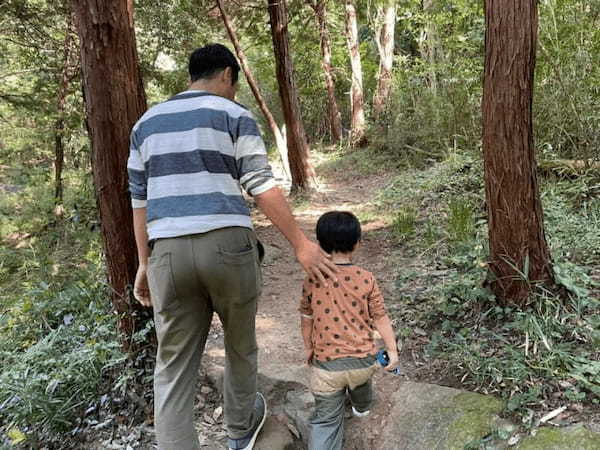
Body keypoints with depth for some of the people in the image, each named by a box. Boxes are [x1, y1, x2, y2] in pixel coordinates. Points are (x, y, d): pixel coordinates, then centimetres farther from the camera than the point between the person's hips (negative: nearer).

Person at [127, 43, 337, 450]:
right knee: (241, 344, 21)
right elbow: (262, 186, -9)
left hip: (169, 253, 3)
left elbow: (140, 200, 15)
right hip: (226, 246, -2)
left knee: (174, 367, 7)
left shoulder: (147, 122, 17)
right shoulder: (234, 115, 2)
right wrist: (302, 244, -7)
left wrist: (145, 263, 19)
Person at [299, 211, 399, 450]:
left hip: (326, 363, -2)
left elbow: (306, 318, 4)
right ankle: (362, 408, 65)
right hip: (364, 359, 2)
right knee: (361, 380, 37)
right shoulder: (366, 278, -8)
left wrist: (308, 347, 19)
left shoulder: (312, 279, -7)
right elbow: (380, 317, -4)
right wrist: (392, 350, 6)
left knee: (325, 419, 9)